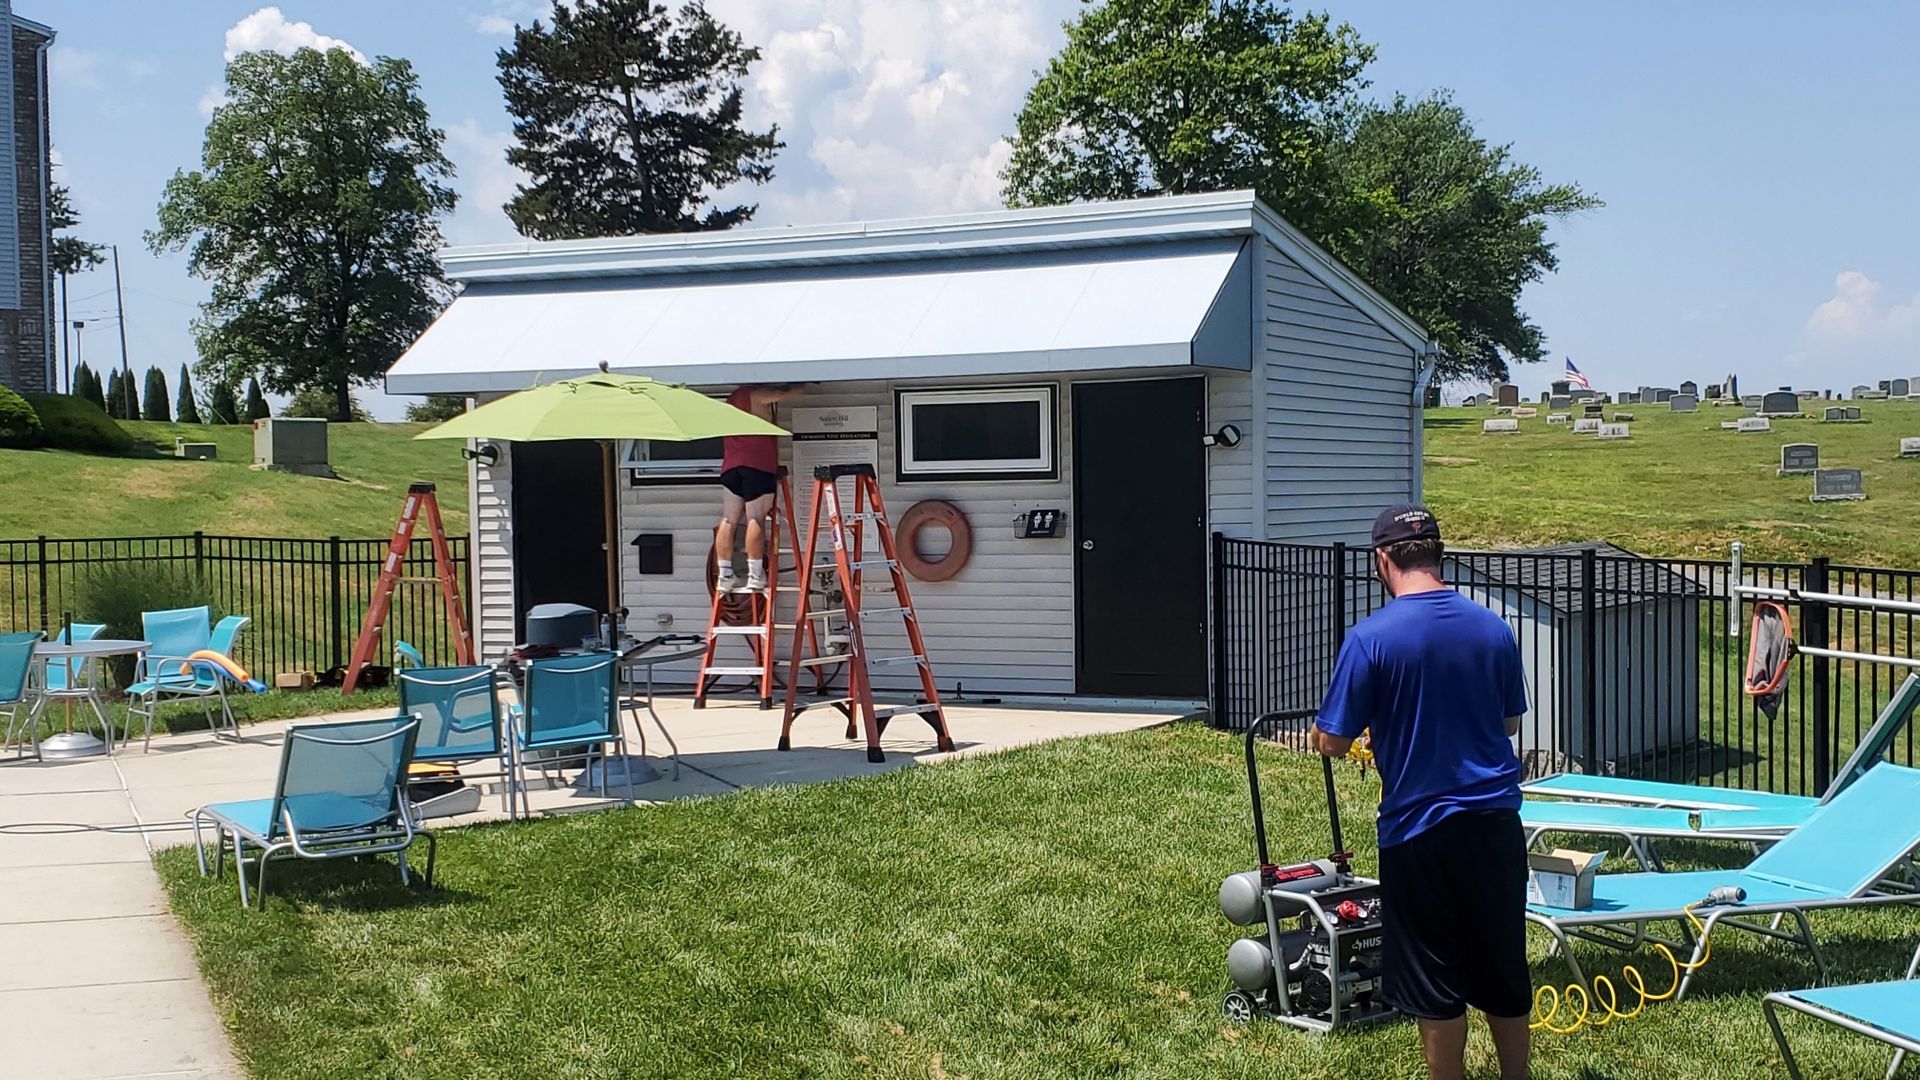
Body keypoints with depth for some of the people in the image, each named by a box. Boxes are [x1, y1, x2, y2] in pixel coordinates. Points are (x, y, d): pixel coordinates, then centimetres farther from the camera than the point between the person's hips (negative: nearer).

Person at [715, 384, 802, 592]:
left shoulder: (731, 399, 21)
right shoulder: (757, 395, -1)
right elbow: (785, 394, -1)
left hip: (730, 466, 6)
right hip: (758, 465, -6)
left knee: (728, 520, 3)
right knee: (756, 520, -9)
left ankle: (724, 575, -1)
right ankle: (755, 575, -13)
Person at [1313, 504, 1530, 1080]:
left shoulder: (1371, 637, -15)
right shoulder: (1493, 628, 0)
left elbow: (1332, 742, -10)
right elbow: (1510, 720, 13)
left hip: (1419, 828, -4)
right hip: (1496, 821, 5)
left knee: (1434, 978, 7)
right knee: (1503, 967, 17)